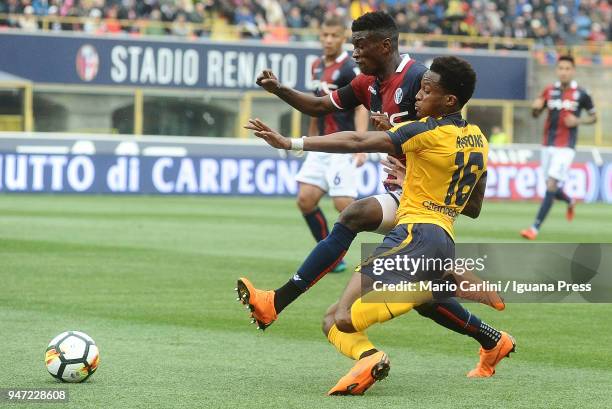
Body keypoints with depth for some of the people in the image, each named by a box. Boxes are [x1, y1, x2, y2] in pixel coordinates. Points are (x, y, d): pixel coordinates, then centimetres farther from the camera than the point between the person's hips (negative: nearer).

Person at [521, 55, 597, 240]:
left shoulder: (581, 94, -4)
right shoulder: (549, 91, 6)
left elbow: (593, 117, 7)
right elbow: (535, 114, 14)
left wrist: (578, 121, -13)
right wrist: (535, 107, -10)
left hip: (565, 147, -5)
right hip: (548, 146, 5)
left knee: (552, 185, -15)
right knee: (551, 187, 12)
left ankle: (535, 228, -15)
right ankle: (570, 201, 46)